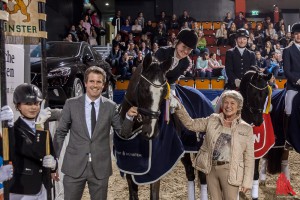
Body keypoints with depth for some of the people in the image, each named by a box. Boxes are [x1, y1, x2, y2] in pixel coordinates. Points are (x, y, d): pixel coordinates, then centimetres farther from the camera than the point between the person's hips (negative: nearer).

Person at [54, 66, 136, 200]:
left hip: (100, 167, 1)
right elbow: (60, 133, 4)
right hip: (74, 166, -1)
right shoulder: (71, 104, -2)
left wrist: (129, 116, -16)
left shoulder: (110, 107, -1)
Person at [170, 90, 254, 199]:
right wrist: (179, 108, -9)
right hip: (211, 168, 3)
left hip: (229, 170, -3)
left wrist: (247, 182, -5)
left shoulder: (246, 129, -2)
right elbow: (191, 124, 6)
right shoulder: (212, 120, 6)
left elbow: (249, 157, -2)